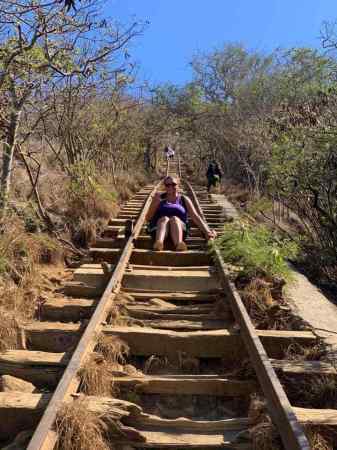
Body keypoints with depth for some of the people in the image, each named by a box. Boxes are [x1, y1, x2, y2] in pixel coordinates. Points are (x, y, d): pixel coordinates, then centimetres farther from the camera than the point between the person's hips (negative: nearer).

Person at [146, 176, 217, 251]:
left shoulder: (184, 200, 14)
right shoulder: (159, 197, 14)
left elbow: (196, 217, 3)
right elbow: (148, 218, 10)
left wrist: (207, 232, -12)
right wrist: (156, 203, -6)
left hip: (179, 228, 0)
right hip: (158, 227, 0)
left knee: (174, 219, -32)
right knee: (164, 219, -32)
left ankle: (179, 244, -61)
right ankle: (158, 243, -63)